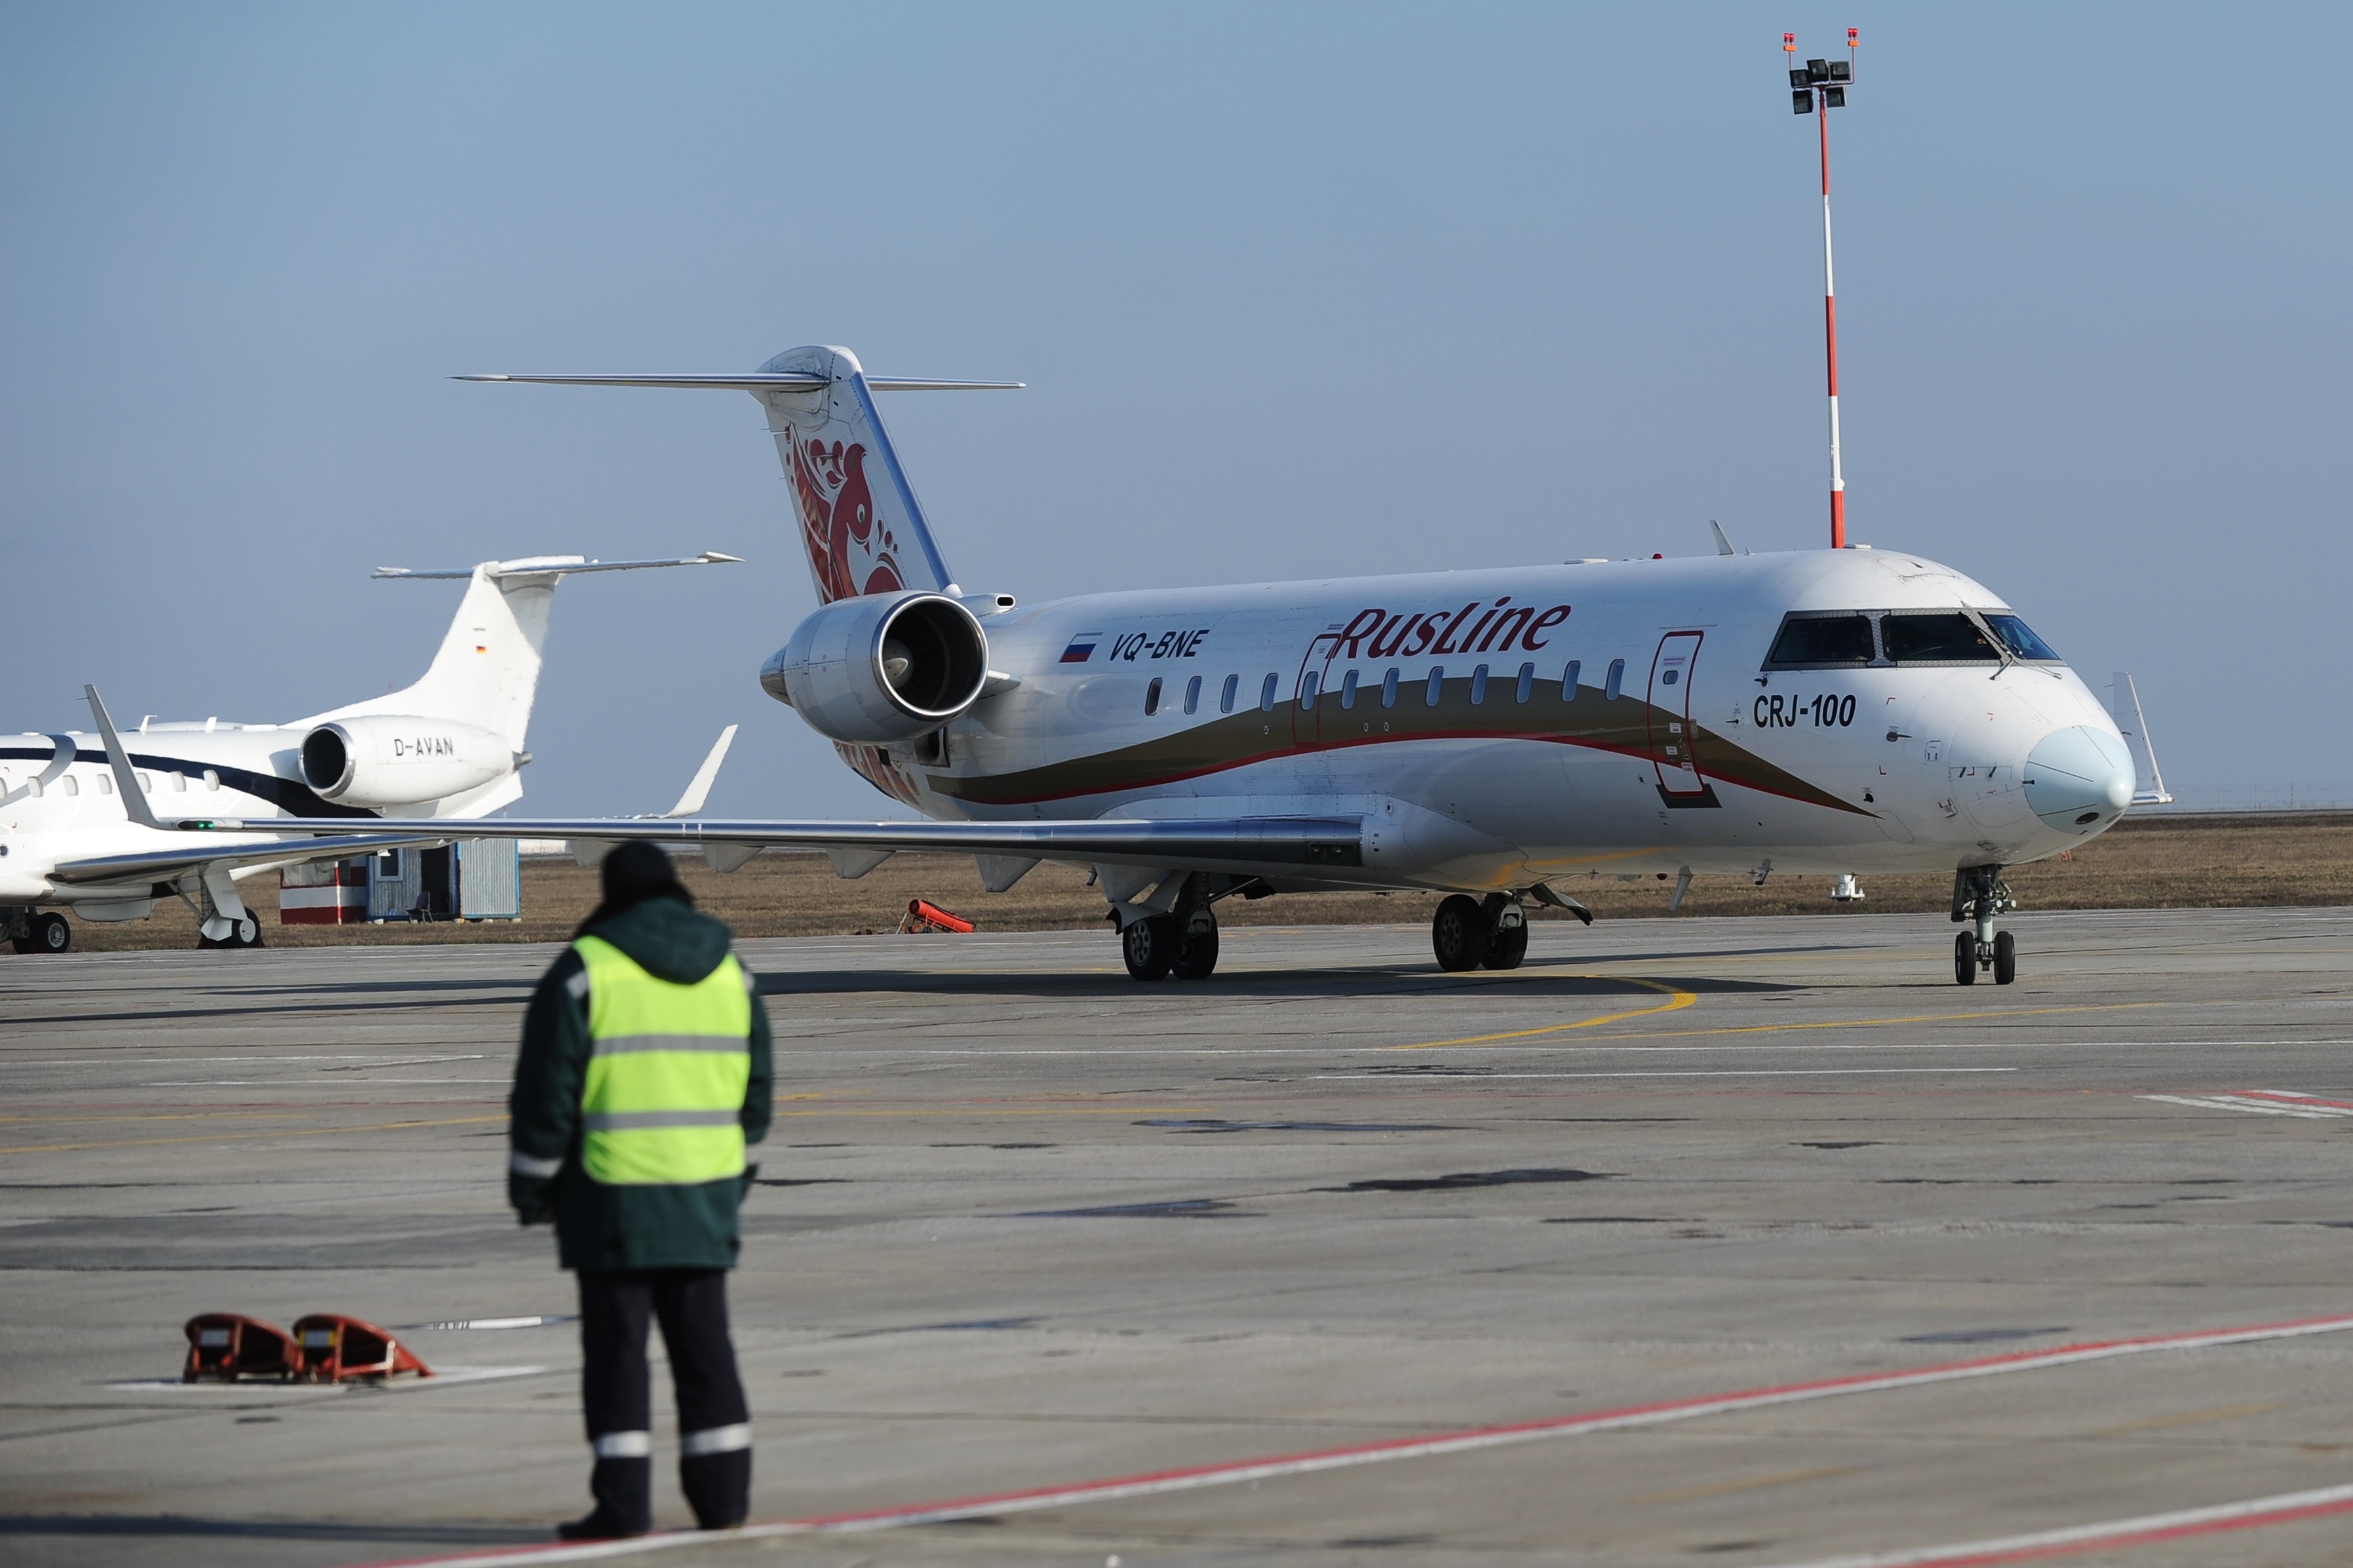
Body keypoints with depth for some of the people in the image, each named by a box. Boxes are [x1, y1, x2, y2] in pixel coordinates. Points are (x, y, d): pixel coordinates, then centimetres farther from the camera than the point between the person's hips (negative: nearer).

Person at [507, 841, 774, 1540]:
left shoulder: (584, 971, -8)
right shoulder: (728, 971, 8)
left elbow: (544, 1093, -9)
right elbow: (754, 1093, 12)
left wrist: (530, 1189, 0)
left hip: (613, 1195, -4)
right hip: (704, 1194, 4)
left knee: (616, 1348, 0)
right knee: (704, 1347, 10)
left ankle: (624, 1502, -3)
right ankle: (721, 1493, 9)